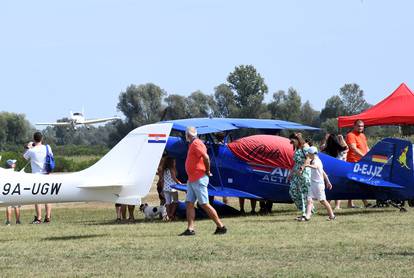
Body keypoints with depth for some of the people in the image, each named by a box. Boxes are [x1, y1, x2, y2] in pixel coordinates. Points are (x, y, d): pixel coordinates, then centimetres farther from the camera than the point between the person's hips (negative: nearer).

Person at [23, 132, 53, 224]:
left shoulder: (31, 151, -10)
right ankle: (48, 217, 7)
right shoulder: (47, 148, -2)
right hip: (46, 175, 3)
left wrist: (28, 148, 25)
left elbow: (25, 157, 9)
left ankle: (38, 218, -2)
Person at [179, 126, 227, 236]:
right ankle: (190, 229, 2)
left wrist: (207, 171, -14)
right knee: (189, 203, 4)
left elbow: (206, 157, -24)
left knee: (204, 204, -8)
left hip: (199, 179, -10)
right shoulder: (192, 144, 16)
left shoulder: (196, 143, -14)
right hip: (192, 180, 10)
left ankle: (221, 226, -3)